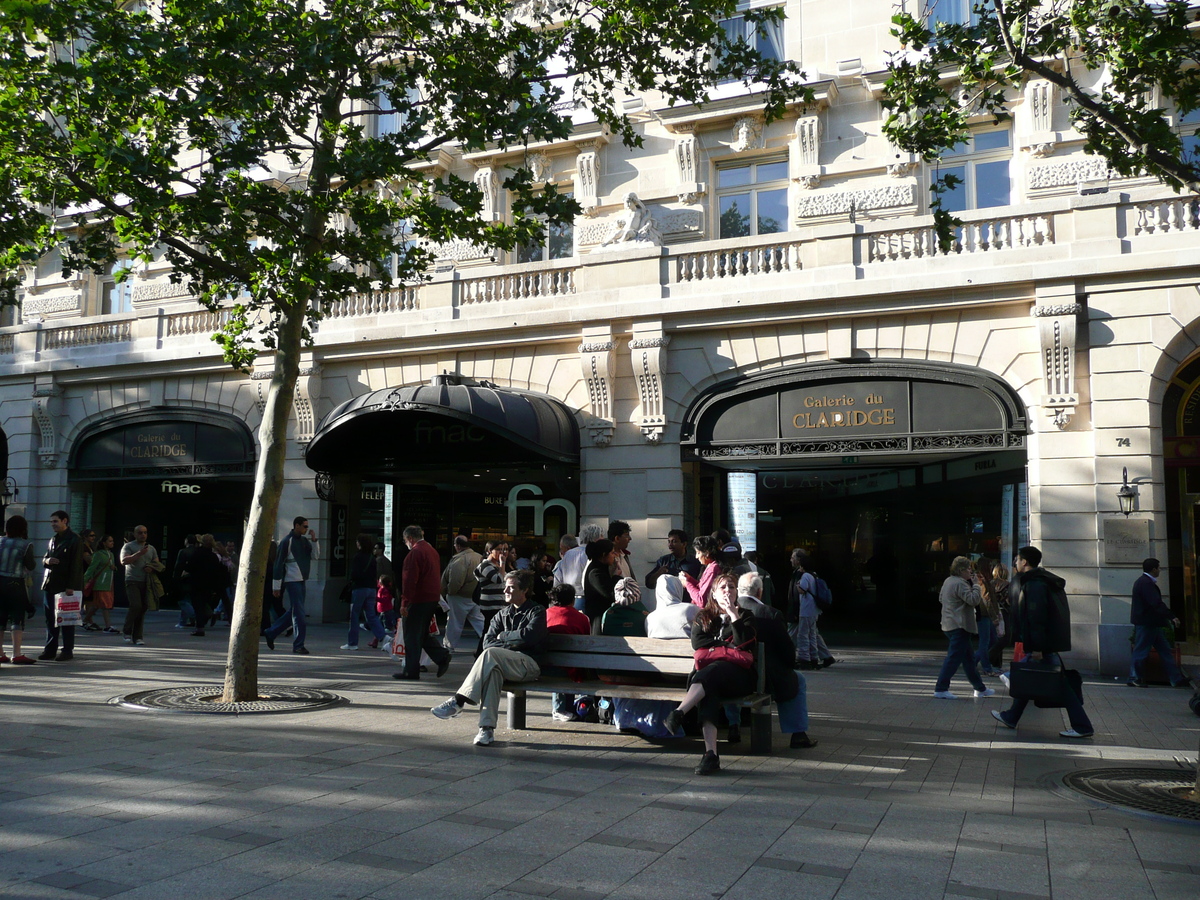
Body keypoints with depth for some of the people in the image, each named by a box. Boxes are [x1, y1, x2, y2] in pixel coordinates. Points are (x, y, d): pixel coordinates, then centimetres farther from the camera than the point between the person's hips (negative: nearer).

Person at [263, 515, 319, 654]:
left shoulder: (304, 540, 12)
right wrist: (276, 586, -11)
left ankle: (270, 633, 28)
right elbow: (279, 563, -11)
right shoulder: (287, 541, -10)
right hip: (292, 580, -8)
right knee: (298, 613, -7)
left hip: (302, 580, 8)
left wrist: (314, 540, -3)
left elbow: (315, 556, 9)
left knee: (295, 612, 14)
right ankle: (298, 645, -2)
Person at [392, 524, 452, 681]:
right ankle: (442, 656, 4)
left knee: (412, 636, -1)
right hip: (433, 599, 9)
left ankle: (411, 671, 4)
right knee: (423, 633, 18)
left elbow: (409, 580, -19)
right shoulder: (432, 551, 15)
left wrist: (404, 602, -18)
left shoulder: (415, 552, -14)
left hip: (417, 601, -9)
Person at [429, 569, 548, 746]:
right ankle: (487, 728, -38)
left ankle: (458, 701, -32)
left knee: (490, 654, -31)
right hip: (503, 664, 4)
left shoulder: (537, 612, 5)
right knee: (492, 670, -34)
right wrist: (511, 643, -8)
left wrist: (502, 636, 0)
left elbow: (528, 636, -13)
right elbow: (487, 642, 9)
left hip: (529, 665, -4)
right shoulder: (502, 614, 21)